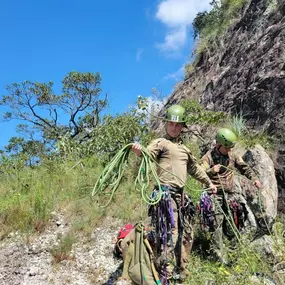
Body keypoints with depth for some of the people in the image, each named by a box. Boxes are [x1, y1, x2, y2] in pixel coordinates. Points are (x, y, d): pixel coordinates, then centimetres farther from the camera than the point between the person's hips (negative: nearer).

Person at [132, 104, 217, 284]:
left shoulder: (184, 148, 21)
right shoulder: (161, 143, -2)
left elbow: (195, 168, 34)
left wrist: (208, 182, 40)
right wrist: (139, 152, -45)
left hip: (181, 195, 9)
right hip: (166, 194, -8)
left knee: (186, 234, 15)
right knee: (168, 235, -13)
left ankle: (180, 271, 30)